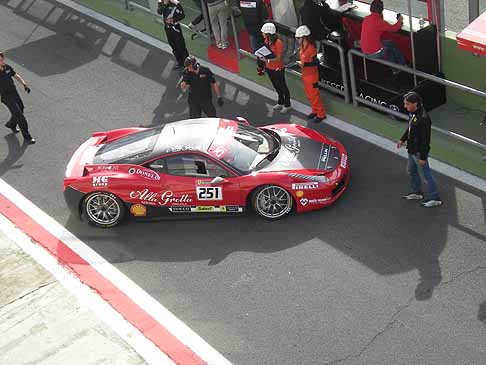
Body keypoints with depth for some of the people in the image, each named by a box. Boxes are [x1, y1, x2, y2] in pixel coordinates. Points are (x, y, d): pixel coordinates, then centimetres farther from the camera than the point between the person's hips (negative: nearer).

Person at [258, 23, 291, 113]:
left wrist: (268, 60, -30)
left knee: (282, 86, 9)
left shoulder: (278, 43, -25)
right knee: (276, 86, 23)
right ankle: (280, 102, 41)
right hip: (269, 68, 8)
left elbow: (279, 58, -23)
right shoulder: (266, 41, -3)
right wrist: (263, 58, -4)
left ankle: (287, 105, 25)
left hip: (278, 69, -7)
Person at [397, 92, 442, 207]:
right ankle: (416, 192, 46)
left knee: (425, 175, 5)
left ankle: (435, 198, 20)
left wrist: (422, 157, -23)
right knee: (411, 171, 26)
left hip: (419, 152, -10)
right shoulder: (413, 113, -4)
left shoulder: (423, 119, -32)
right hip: (412, 150, 10)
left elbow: (425, 139, -27)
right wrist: (403, 139, 14)